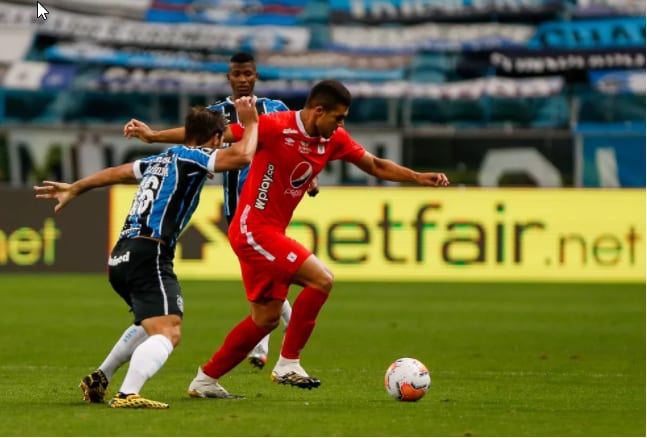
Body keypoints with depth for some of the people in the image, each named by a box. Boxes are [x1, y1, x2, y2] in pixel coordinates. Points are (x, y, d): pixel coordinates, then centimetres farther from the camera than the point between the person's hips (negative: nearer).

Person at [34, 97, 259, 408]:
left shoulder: (162, 159, 22)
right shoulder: (191, 158, -2)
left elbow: (115, 173, 35)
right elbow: (242, 156, -16)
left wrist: (73, 189, 48)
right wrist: (250, 122, 2)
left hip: (120, 259, 9)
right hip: (148, 255, -9)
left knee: (150, 324, 32)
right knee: (168, 332, -20)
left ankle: (98, 379, 35)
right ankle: (128, 394, -38)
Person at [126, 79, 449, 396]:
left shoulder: (334, 140, 3)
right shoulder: (275, 127, -18)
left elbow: (375, 166, 17)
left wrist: (419, 178, 8)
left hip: (271, 233, 9)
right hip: (254, 229, -9)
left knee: (267, 317, 13)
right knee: (321, 279, -18)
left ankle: (205, 378, 25)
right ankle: (288, 363, -9)